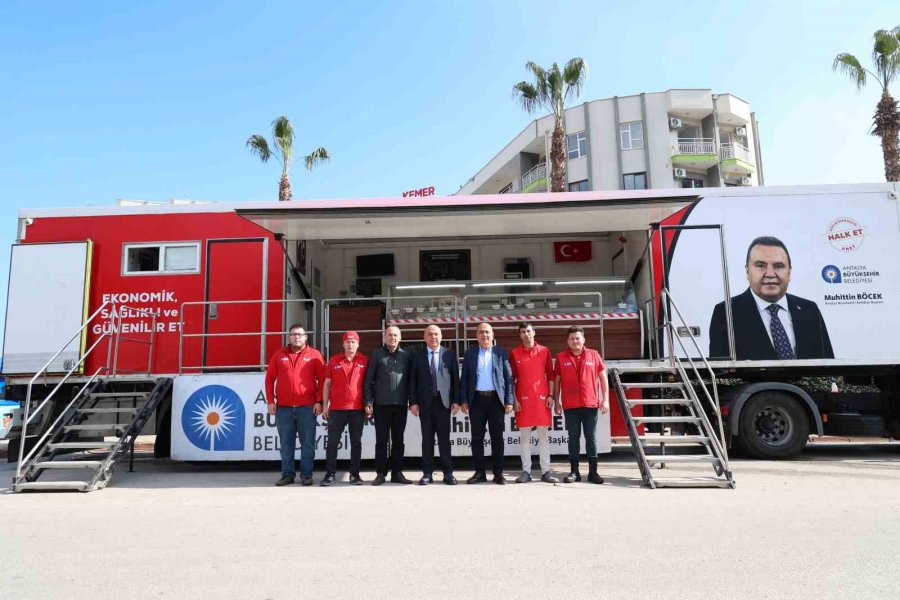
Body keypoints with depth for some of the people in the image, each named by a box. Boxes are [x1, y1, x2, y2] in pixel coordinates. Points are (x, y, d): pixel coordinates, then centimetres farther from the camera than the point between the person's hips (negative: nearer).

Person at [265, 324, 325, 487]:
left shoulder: (314, 355, 3)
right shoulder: (279, 354, 10)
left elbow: (323, 380, 1)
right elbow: (269, 378, 9)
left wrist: (319, 401, -6)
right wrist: (270, 401, 2)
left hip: (307, 407, -2)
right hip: (283, 408, 2)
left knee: (308, 444, 2)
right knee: (286, 444, 7)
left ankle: (306, 475, 11)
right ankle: (287, 474, 17)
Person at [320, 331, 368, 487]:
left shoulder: (364, 361, 3)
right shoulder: (334, 361, 5)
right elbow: (327, 384, 7)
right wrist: (325, 405, 2)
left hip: (357, 408, 0)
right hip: (336, 408, 1)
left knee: (356, 442, 6)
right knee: (332, 442, 3)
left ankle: (354, 474, 13)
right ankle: (330, 474, 11)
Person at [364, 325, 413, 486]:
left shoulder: (406, 356, 9)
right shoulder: (376, 355, 3)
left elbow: (410, 380, 10)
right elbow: (368, 380, 1)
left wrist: (412, 401, 5)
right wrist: (368, 402, -6)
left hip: (401, 405, 2)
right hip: (381, 405, -2)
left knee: (398, 440, 7)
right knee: (381, 440, 3)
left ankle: (397, 473, 15)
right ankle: (381, 473, 10)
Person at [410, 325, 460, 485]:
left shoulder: (449, 355, 7)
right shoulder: (417, 356, 7)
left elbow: (455, 379, 4)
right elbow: (413, 381, 4)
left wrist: (456, 401, -2)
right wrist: (413, 402, -3)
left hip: (443, 401, 0)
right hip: (425, 402, 1)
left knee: (444, 438, 3)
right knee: (427, 439, 5)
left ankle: (448, 473, 10)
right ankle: (427, 473, 11)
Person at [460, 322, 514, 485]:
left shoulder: (501, 353, 6)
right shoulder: (470, 353, 9)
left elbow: (509, 377, 4)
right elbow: (464, 378, 8)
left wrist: (509, 400, -4)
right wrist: (464, 400, -1)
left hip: (496, 399, -1)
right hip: (477, 399, 1)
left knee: (497, 438, 3)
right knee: (477, 438, 5)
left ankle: (498, 473, 9)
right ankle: (479, 472, 13)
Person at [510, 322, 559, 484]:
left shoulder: (544, 351, 5)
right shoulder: (514, 353, 3)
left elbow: (551, 375, 6)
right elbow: (511, 378, 3)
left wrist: (551, 395, -1)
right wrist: (514, 400, -3)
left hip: (542, 398, 0)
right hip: (523, 399, 0)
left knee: (543, 436, 4)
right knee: (524, 437, 3)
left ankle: (546, 472, 9)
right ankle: (526, 472, 9)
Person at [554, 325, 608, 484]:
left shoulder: (594, 355, 3)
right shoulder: (561, 357, 3)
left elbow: (603, 377, 6)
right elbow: (557, 380, 7)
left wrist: (605, 399, 0)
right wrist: (557, 401, 3)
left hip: (591, 404, 0)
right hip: (570, 405, 0)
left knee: (591, 438, 5)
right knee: (573, 438, 6)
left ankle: (593, 472, 12)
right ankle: (574, 471, 13)